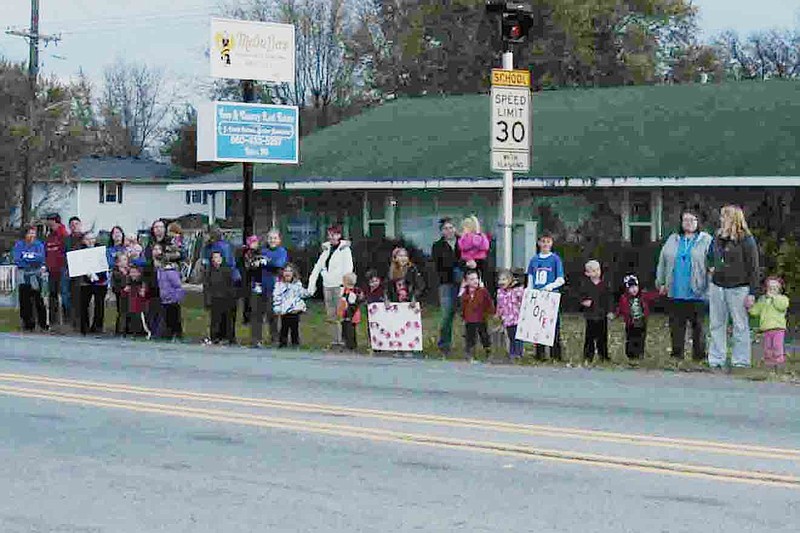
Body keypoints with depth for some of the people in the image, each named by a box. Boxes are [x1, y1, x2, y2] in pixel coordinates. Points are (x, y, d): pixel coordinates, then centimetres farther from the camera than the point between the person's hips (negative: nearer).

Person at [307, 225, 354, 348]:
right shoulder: (326, 249, 16)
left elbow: (348, 268, -9)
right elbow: (317, 267, 17)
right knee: (331, 316, 6)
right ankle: (336, 340, 11)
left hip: (339, 286, -6)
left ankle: (343, 340, -9)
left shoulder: (345, 249, -2)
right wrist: (311, 285, 9)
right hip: (327, 286, 6)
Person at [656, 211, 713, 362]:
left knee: (697, 324, 2)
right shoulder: (672, 241, 15)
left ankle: (699, 354, 9)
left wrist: (710, 285, -11)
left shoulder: (706, 241, 2)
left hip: (696, 292, -4)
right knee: (676, 323, 6)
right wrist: (661, 282, 14)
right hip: (675, 292, 4)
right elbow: (662, 262, 18)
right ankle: (677, 353, 13)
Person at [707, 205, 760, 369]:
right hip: (717, 286, 6)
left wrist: (752, 293, -13)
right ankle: (716, 360, 15)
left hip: (738, 288, -6)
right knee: (716, 325, 9)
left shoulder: (746, 240, -8)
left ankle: (741, 361, 7)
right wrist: (712, 267, 11)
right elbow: (711, 255, 31)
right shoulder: (718, 237, 10)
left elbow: (753, 268, -9)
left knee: (740, 326, 1)